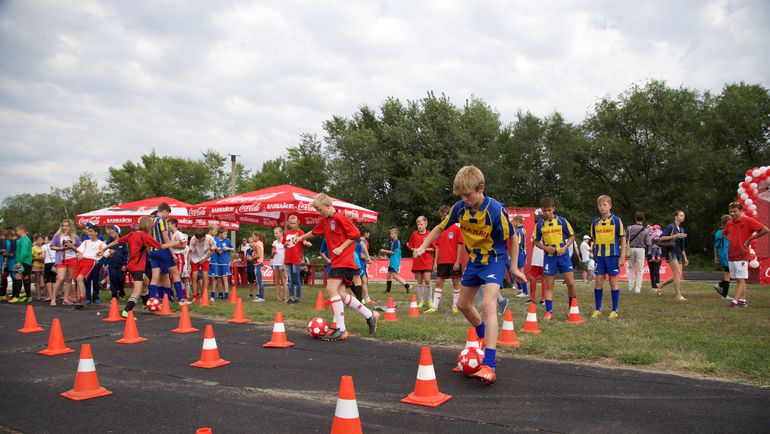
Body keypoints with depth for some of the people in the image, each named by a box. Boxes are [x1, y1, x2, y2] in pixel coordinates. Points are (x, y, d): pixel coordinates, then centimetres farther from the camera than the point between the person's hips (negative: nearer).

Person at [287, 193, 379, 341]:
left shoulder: (339, 217, -12)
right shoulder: (324, 220, 14)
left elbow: (355, 234, -14)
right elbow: (315, 232, 32)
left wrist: (341, 248, -16)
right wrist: (300, 238, 34)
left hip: (344, 260, -9)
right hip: (336, 261, 9)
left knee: (331, 289, -18)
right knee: (341, 294, 3)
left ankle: (341, 329, -15)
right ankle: (370, 315, 16)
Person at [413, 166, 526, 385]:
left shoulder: (496, 210, -26)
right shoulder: (460, 207, -11)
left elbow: (512, 237, -12)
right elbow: (440, 227, 4)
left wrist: (514, 267, -11)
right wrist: (423, 246, -6)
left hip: (495, 259, -7)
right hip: (474, 259, 7)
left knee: (488, 304, -26)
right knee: (463, 304, 16)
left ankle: (489, 366, -29)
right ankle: (485, 337, 44)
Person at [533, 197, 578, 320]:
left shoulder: (561, 221, -1)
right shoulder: (540, 224, 2)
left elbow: (571, 236, 4)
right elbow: (537, 241, 9)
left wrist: (565, 247, -12)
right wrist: (545, 248, -10)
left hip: (563, 255, -1)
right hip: (549, 257, 1)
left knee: (571, 283, -3)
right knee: (549, 285, 3)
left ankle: (572, 308, 19)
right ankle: (549, 311, 8)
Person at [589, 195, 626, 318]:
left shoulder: (616, 220, -2)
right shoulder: (595, 222, 8)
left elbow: (623, 239, -2)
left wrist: (622, 257, -7)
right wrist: (595, 253, 8)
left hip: (613, 254, -3)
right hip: (599, 255, 3)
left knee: (613, 280, 3)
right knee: (599, 281, 3)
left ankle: (615, 310, 11)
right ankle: (598, 309, 11)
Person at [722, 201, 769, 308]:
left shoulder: (748, 221, -9)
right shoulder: (729, 223, 10)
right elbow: (724, 233, 32)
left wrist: (749, 239, -11)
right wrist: (731, 239, 12)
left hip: (742, 255, -7)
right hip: (731, 255, 7)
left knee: (741, 279, -7)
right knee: (738, 280, 12)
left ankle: (735, 301, -13)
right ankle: (743, 300, 19)